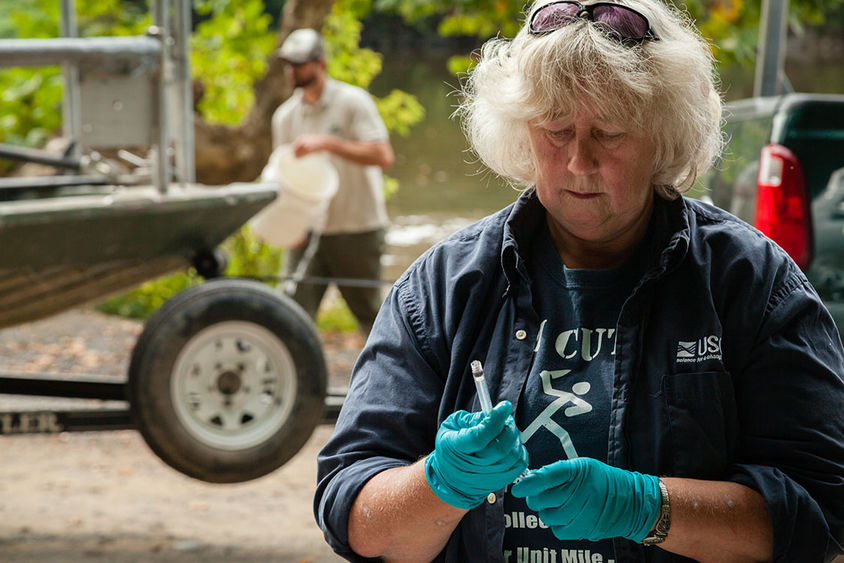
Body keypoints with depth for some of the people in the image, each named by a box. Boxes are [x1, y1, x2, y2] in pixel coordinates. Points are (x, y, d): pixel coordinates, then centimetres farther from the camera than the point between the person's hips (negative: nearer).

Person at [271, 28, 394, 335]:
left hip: (357, 228, -4)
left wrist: (328, 144, -28)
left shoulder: (353, 101, -7)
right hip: (309, 231, 4)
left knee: (369, 312, 8)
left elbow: (383, 156, -19)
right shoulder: (285, 115, 8)